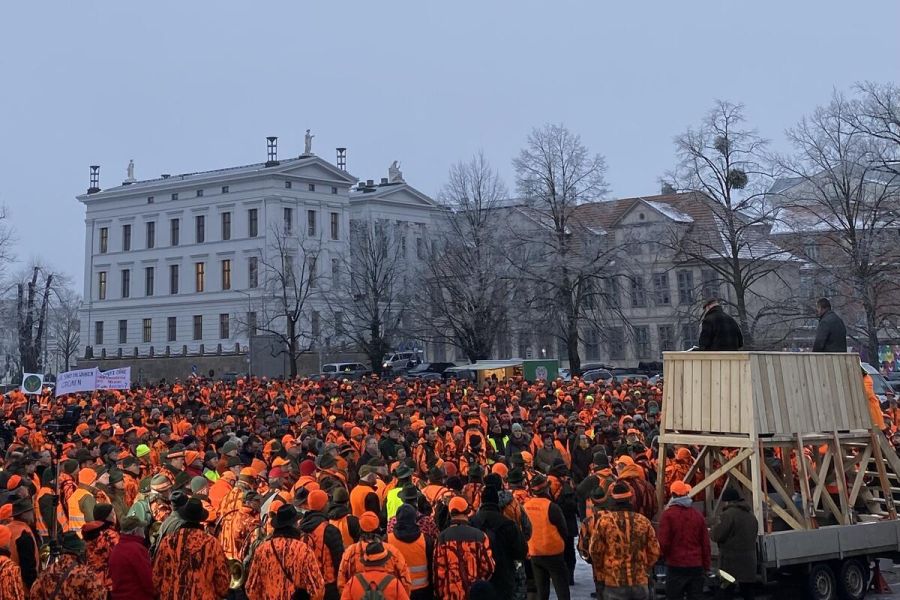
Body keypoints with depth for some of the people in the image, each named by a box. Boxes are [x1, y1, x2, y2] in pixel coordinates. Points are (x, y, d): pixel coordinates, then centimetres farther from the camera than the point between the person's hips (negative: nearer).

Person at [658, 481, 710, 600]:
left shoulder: (668, 514, -6)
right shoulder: (698, 515, 6)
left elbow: (663, 541, -9)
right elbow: (705, 543, 8)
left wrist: (664, 556, 11)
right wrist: (706, 566, 15)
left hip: (675, 566, -4)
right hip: (696, 566, 4)